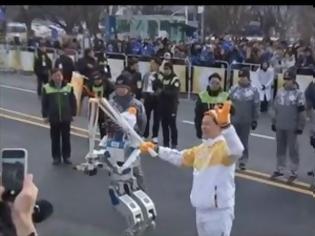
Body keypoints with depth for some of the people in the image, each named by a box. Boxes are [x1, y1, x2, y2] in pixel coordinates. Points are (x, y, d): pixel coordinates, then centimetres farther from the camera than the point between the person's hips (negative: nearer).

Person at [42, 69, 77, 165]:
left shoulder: (69, 87, -5)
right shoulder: (47, 88, -6)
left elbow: (73, 102, 3)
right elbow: (44, 103, 0)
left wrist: (73, 114, 3)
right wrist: (45, 115, -2)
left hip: (66, 118, 0)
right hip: (53, 118, 0)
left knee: (66, 138, 10)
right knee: (55, 139, 9)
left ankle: (66, 156, 23)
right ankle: (56, 157, 21)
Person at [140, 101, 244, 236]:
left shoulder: (225, 146, -17)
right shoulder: (201, 149, 12)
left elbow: (237, 150, -41)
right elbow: (179, 157, 23)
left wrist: (226, 125, -55)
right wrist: (156, 149, 19)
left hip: (219, 211, -9)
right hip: (201, 209, 9)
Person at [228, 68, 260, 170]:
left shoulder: (253, 90, -5)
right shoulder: (233, 89, -1)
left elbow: (256, 106, -2)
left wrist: (255, 120, -3)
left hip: (246, 121, -2)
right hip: (233, 120, 2)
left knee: (244, 141, 7)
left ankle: (243, 161, 17)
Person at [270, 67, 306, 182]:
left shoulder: (298, 93, -11)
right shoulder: (280, 91, 6)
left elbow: (301, 112, -10)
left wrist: (300, 127, -11)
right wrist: (274, 122, 15)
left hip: (292, 128, -5)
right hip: (280, 126, 6)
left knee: (293, 150, 3)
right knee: (280, 149, 15)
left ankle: (294, 173, 13)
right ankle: (279, 170, 27)